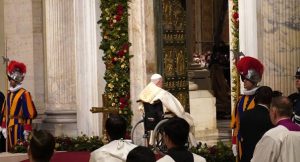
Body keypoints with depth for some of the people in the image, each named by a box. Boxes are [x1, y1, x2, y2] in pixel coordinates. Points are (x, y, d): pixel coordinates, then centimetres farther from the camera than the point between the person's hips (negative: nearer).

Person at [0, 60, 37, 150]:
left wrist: (27, 130, -14)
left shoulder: (24, 94, -8)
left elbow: (29, 113, -12)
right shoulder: (8, 94, 13)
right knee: (10, 148, 9)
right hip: (9, 127, 6)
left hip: (19, 127, -6)